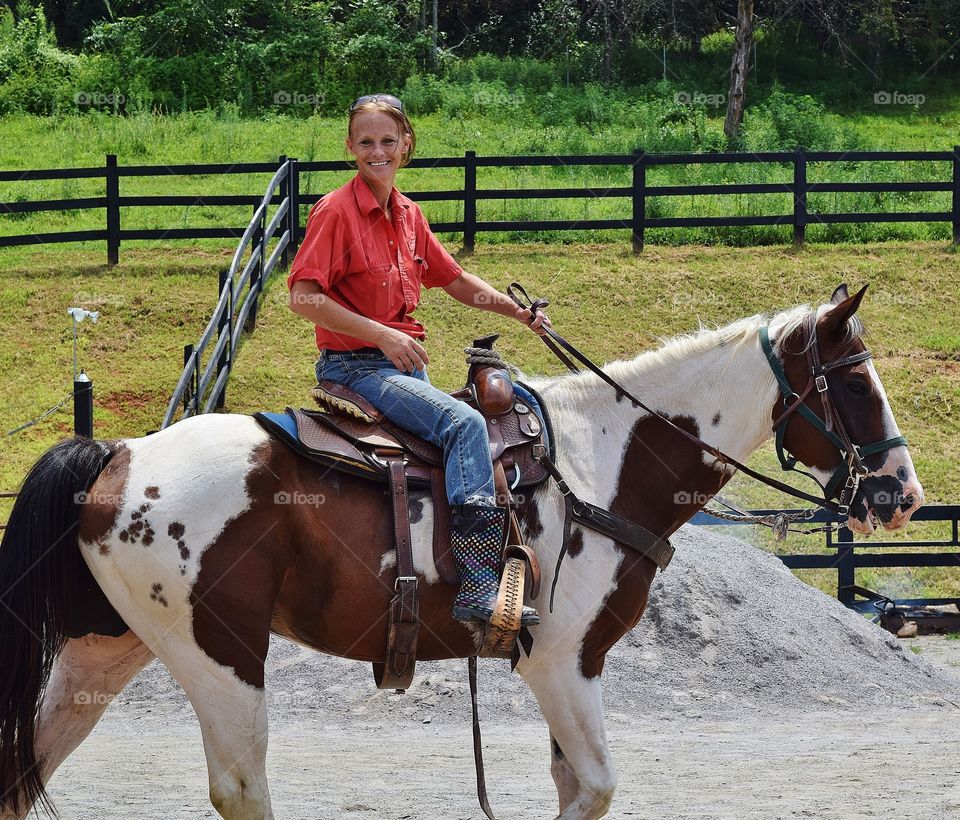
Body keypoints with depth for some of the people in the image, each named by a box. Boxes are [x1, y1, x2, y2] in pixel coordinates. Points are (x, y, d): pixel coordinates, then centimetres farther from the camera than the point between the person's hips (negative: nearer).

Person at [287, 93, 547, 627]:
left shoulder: (408, 215, 12)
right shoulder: (337, 211, -10)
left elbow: (455, 280, 23)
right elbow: (304, 298, -18)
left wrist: (517, 310, 10)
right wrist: (382, 335, -22)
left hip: (407, 361, 9)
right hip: (355, 366, -8)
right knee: (464, 422, -26)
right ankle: (478, 587, -35)